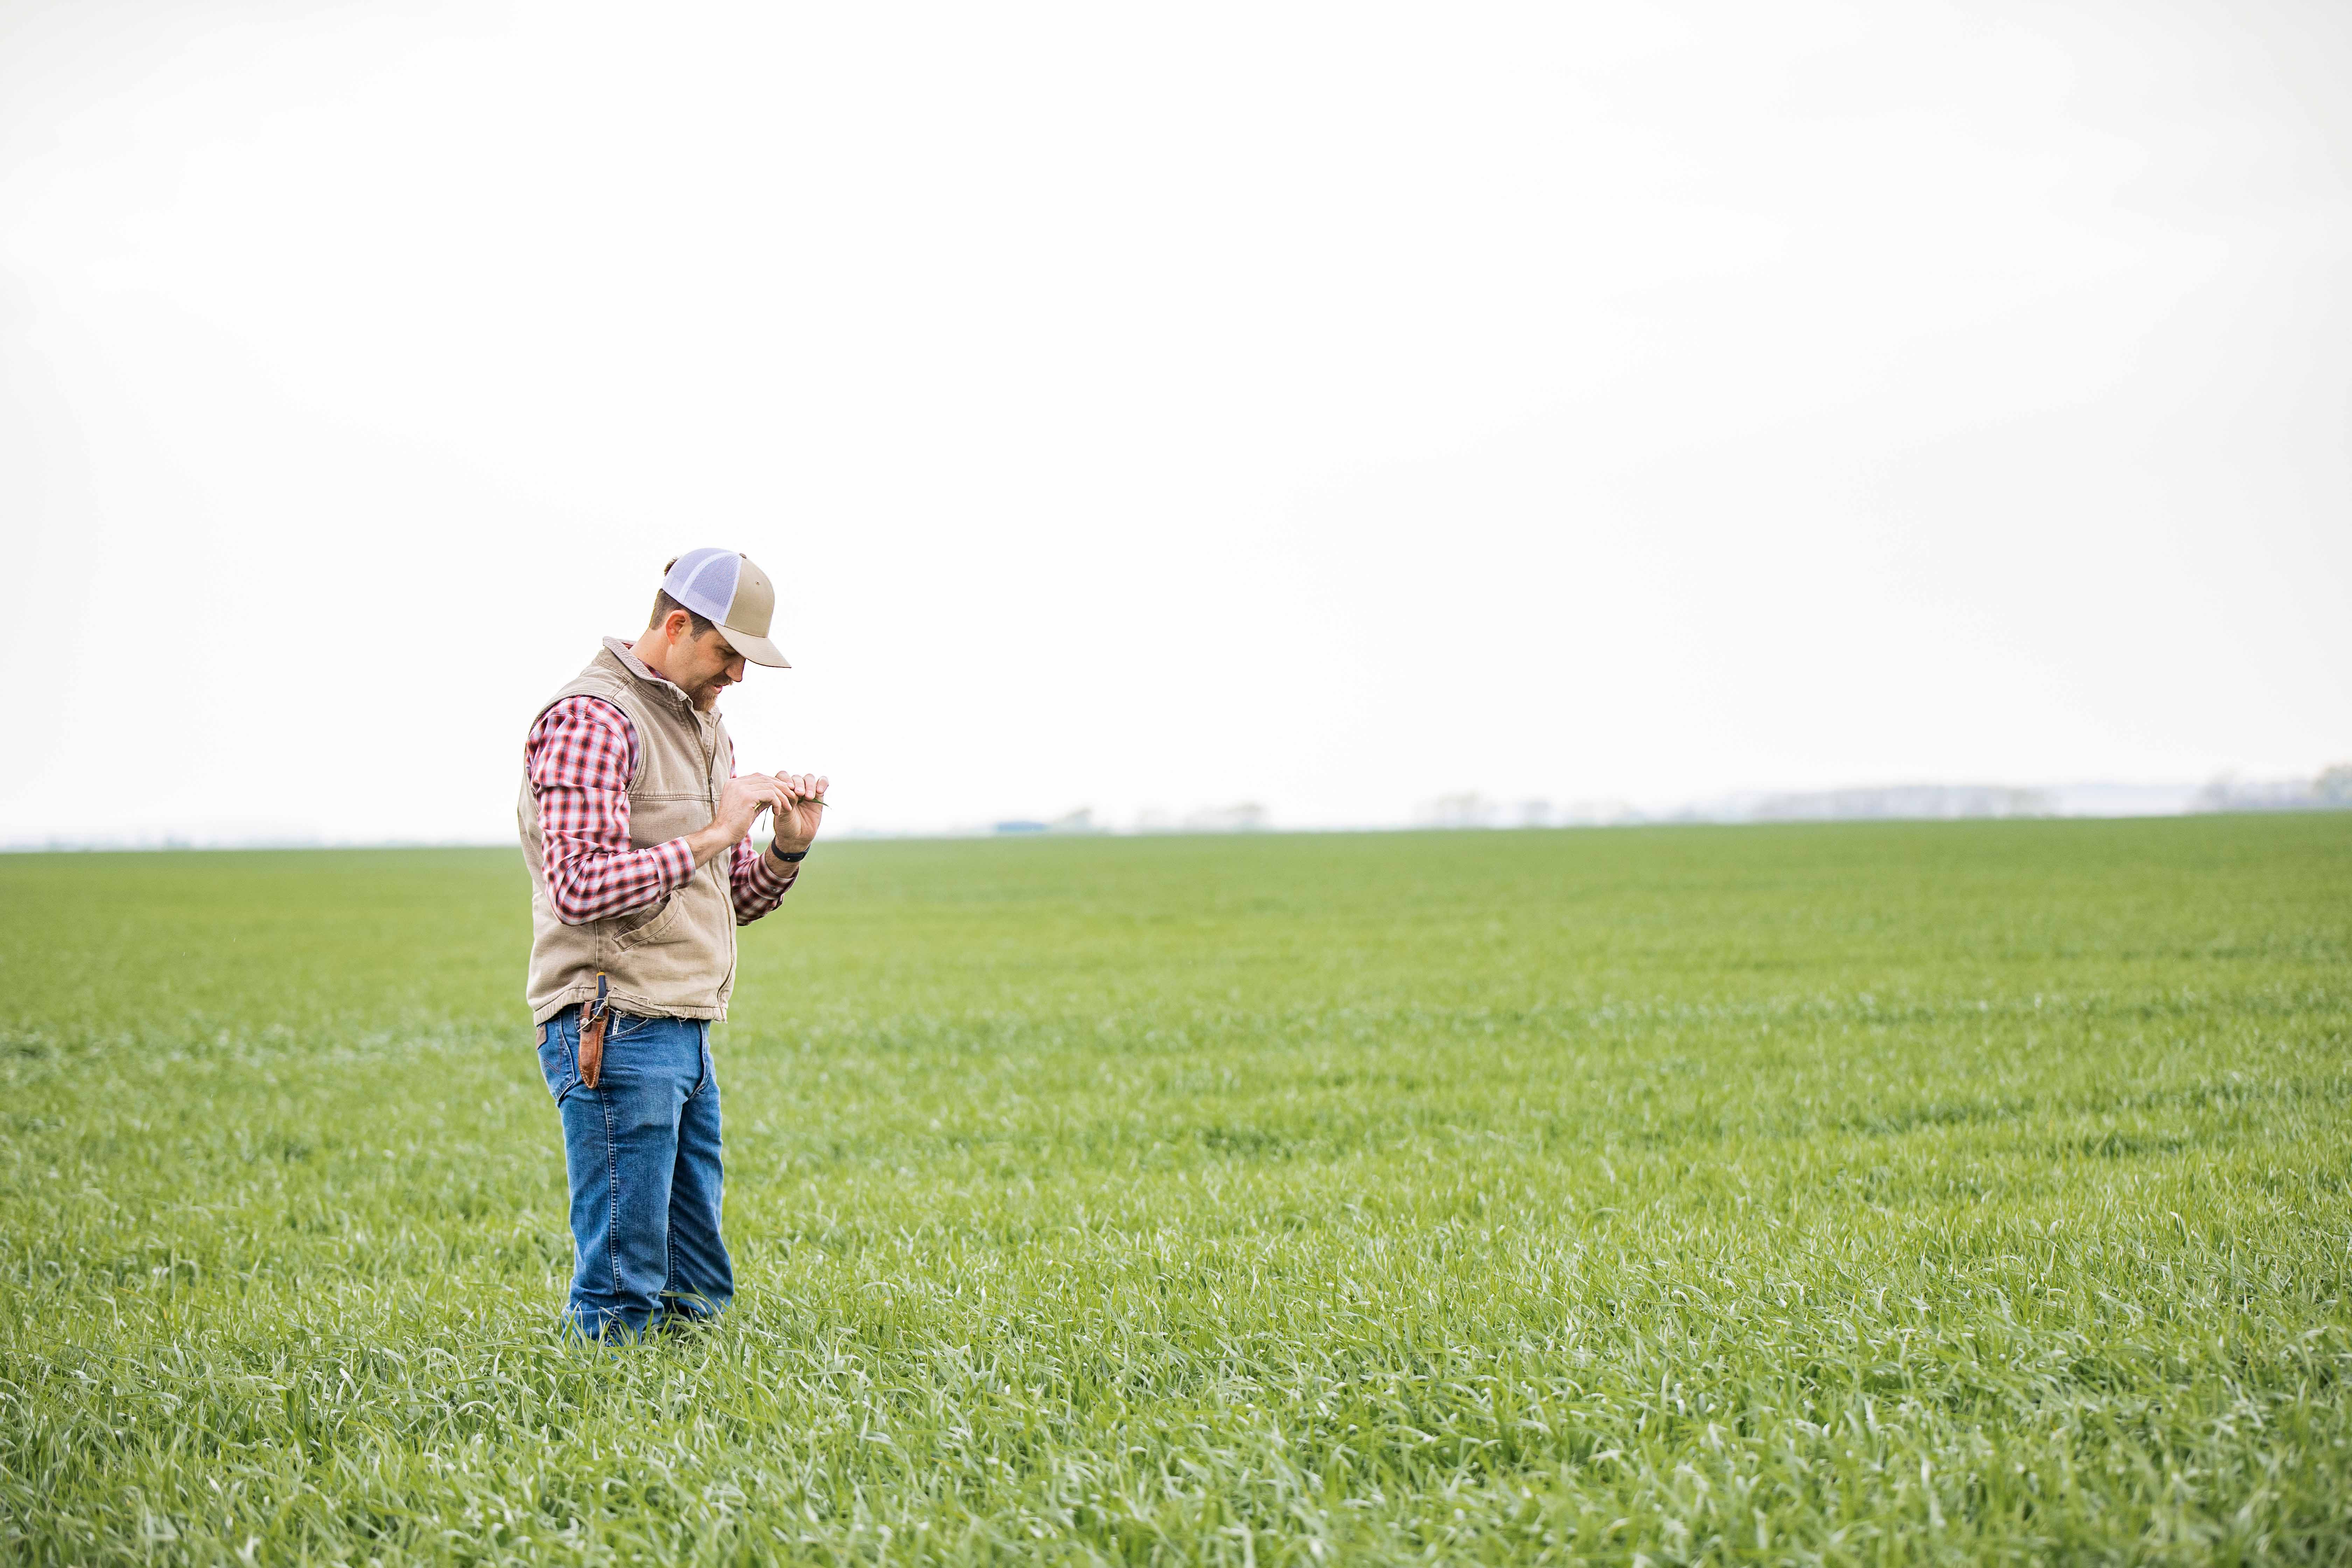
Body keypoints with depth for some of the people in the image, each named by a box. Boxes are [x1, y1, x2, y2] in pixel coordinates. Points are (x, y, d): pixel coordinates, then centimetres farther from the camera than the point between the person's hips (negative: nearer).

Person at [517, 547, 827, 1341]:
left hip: (684, 1033, 9)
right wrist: (710, 836, -19)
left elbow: (732, 899, 22)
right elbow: (579, 888, -21)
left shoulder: (702, 727, 20)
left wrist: (786, 848, 2)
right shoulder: (590, 720, -11)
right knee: (623, 1298, -7)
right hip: (614, 1029, -9)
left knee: (697, 1296, 11)